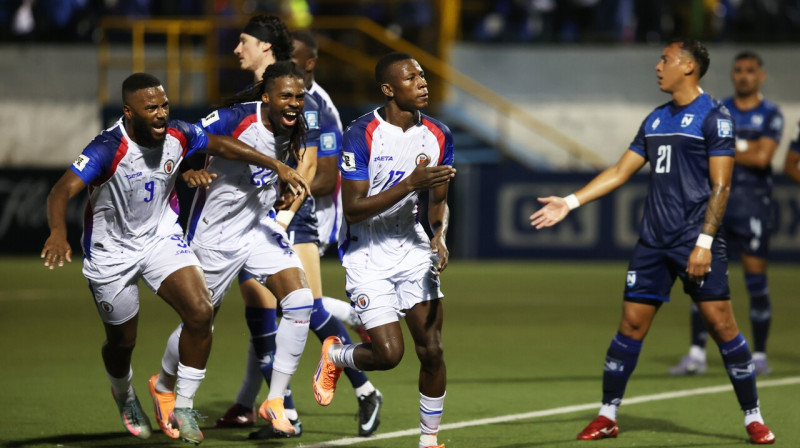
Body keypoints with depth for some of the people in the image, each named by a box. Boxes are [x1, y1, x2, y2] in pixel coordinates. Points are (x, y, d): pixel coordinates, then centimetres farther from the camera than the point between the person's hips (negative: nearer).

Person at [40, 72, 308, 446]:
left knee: (200, 314, -17)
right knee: (122, 341, 12)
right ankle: (124, 397, 49)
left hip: (162, 239, 4)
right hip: (111, 252, -3)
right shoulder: (109, 148, -29)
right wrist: (58, 233, -60)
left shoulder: (177, 136, -13)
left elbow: (222, 146, 7)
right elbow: (62, 191, -40)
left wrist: (276, 166, 6)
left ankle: (183, 408, 0)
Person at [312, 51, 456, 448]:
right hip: (367, 255, -5)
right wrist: (411, 183, -28)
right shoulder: (361, 135, -18)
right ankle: (334, 356, 22)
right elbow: (353, 208, -20)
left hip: (412, 248, 5)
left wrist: (440, 236, -9)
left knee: (431, 350, -4)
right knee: (388, 353, -12)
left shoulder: (438, 136, 0)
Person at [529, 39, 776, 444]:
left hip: (696, 242, -6)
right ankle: (608, 415, 11)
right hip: (654, 241, 6)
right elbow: (620, 172, 18)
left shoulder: (713, 117, -5)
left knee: (721, 323, -8)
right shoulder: (655, 120, 15)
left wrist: (704, 243, -17)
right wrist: (570, 202, 10)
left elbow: (720, 185, -10)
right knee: (631, 324, 4)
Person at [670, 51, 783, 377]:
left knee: (756, 280, -2)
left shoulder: (771, 115, 1)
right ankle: (697, 353, 0)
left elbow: (763, 157, -12)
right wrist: (745, 150, -10)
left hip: (753, 202, -3)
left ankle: (759, 355, 8)